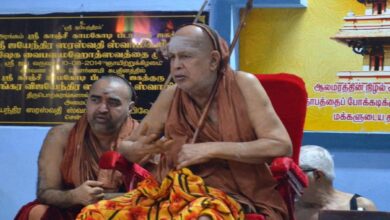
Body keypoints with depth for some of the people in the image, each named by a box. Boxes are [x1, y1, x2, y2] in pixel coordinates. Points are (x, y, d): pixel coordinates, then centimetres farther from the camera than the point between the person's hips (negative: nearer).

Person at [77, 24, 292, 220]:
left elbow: (281, 145, -11)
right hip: (175, 192, 5)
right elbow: (125, 146, 16)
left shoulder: (242, 85, -2)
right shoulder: (170, 97, 7)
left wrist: (211, 149, -16)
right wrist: (139, 149, -9)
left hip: (231, 197, -5)